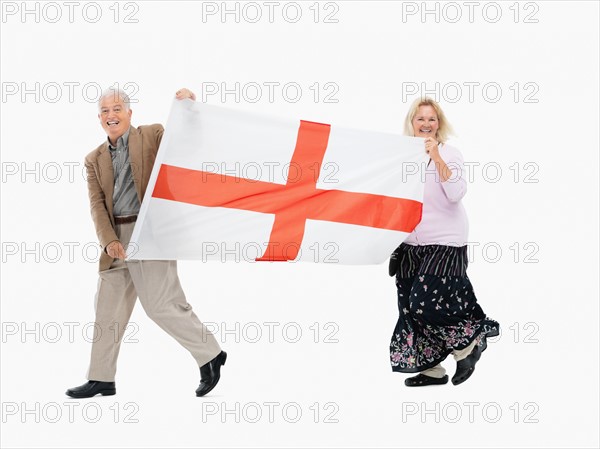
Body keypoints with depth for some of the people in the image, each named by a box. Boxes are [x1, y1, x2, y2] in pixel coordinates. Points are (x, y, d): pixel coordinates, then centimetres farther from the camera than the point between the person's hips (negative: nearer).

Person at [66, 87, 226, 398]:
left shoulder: (153, 135, 3)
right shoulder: (94, 160, 14)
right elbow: (97, 204, 5)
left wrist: (189, 106, -17)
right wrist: (108, 240, -11)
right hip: (117, 238, 6)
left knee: (160, 304, -9)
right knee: (108, 308, 9)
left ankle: (210, 354, 7)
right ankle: (101, 379, 19)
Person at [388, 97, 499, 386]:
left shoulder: (449, 154, -7)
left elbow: (456, 194, -21)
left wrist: (437, 158, -27)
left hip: (444, 242, -6)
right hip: (411, 243, 6)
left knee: (426, 304, -14)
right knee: (411, 307, 6)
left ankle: (468, 343, 10)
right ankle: (431, 368, 19)